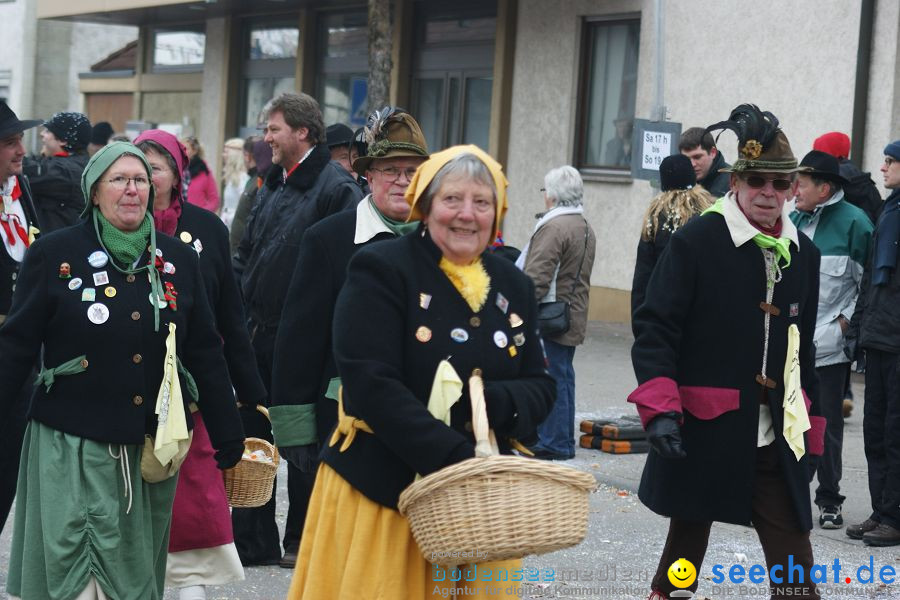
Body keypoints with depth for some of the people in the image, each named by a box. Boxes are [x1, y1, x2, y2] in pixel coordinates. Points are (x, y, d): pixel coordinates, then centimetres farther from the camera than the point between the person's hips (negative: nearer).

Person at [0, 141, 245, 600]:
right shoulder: (54, 253, -2)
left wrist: (228, 436, 10)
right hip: (73, 445, -3)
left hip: (153, 444, 3)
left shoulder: (177, 259, 7)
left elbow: (205, 353, 11)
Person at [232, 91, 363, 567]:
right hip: (258, 331, 8)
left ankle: (301, 541, 17)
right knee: (251, 434, 11)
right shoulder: (275, 184, 15)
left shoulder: (336, 187, -12)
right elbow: (246, 254, 19)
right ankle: (254, 540, 20)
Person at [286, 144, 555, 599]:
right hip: (382, 491, -5)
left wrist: (491, 402, -14)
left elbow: (541, 388, 9)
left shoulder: (513, 287, 10)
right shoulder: (380, 271, -8)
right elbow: (372, 386, -17)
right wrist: (454, 456, -26)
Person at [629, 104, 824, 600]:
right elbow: (654, 330, -10)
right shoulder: (696, 241, -7)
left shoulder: (803, 255, 9)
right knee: (686, 545, 10)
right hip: (701, 434, -4)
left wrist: (807, 434, 17)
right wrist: (660, 410, -20)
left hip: (774, 445, 4)